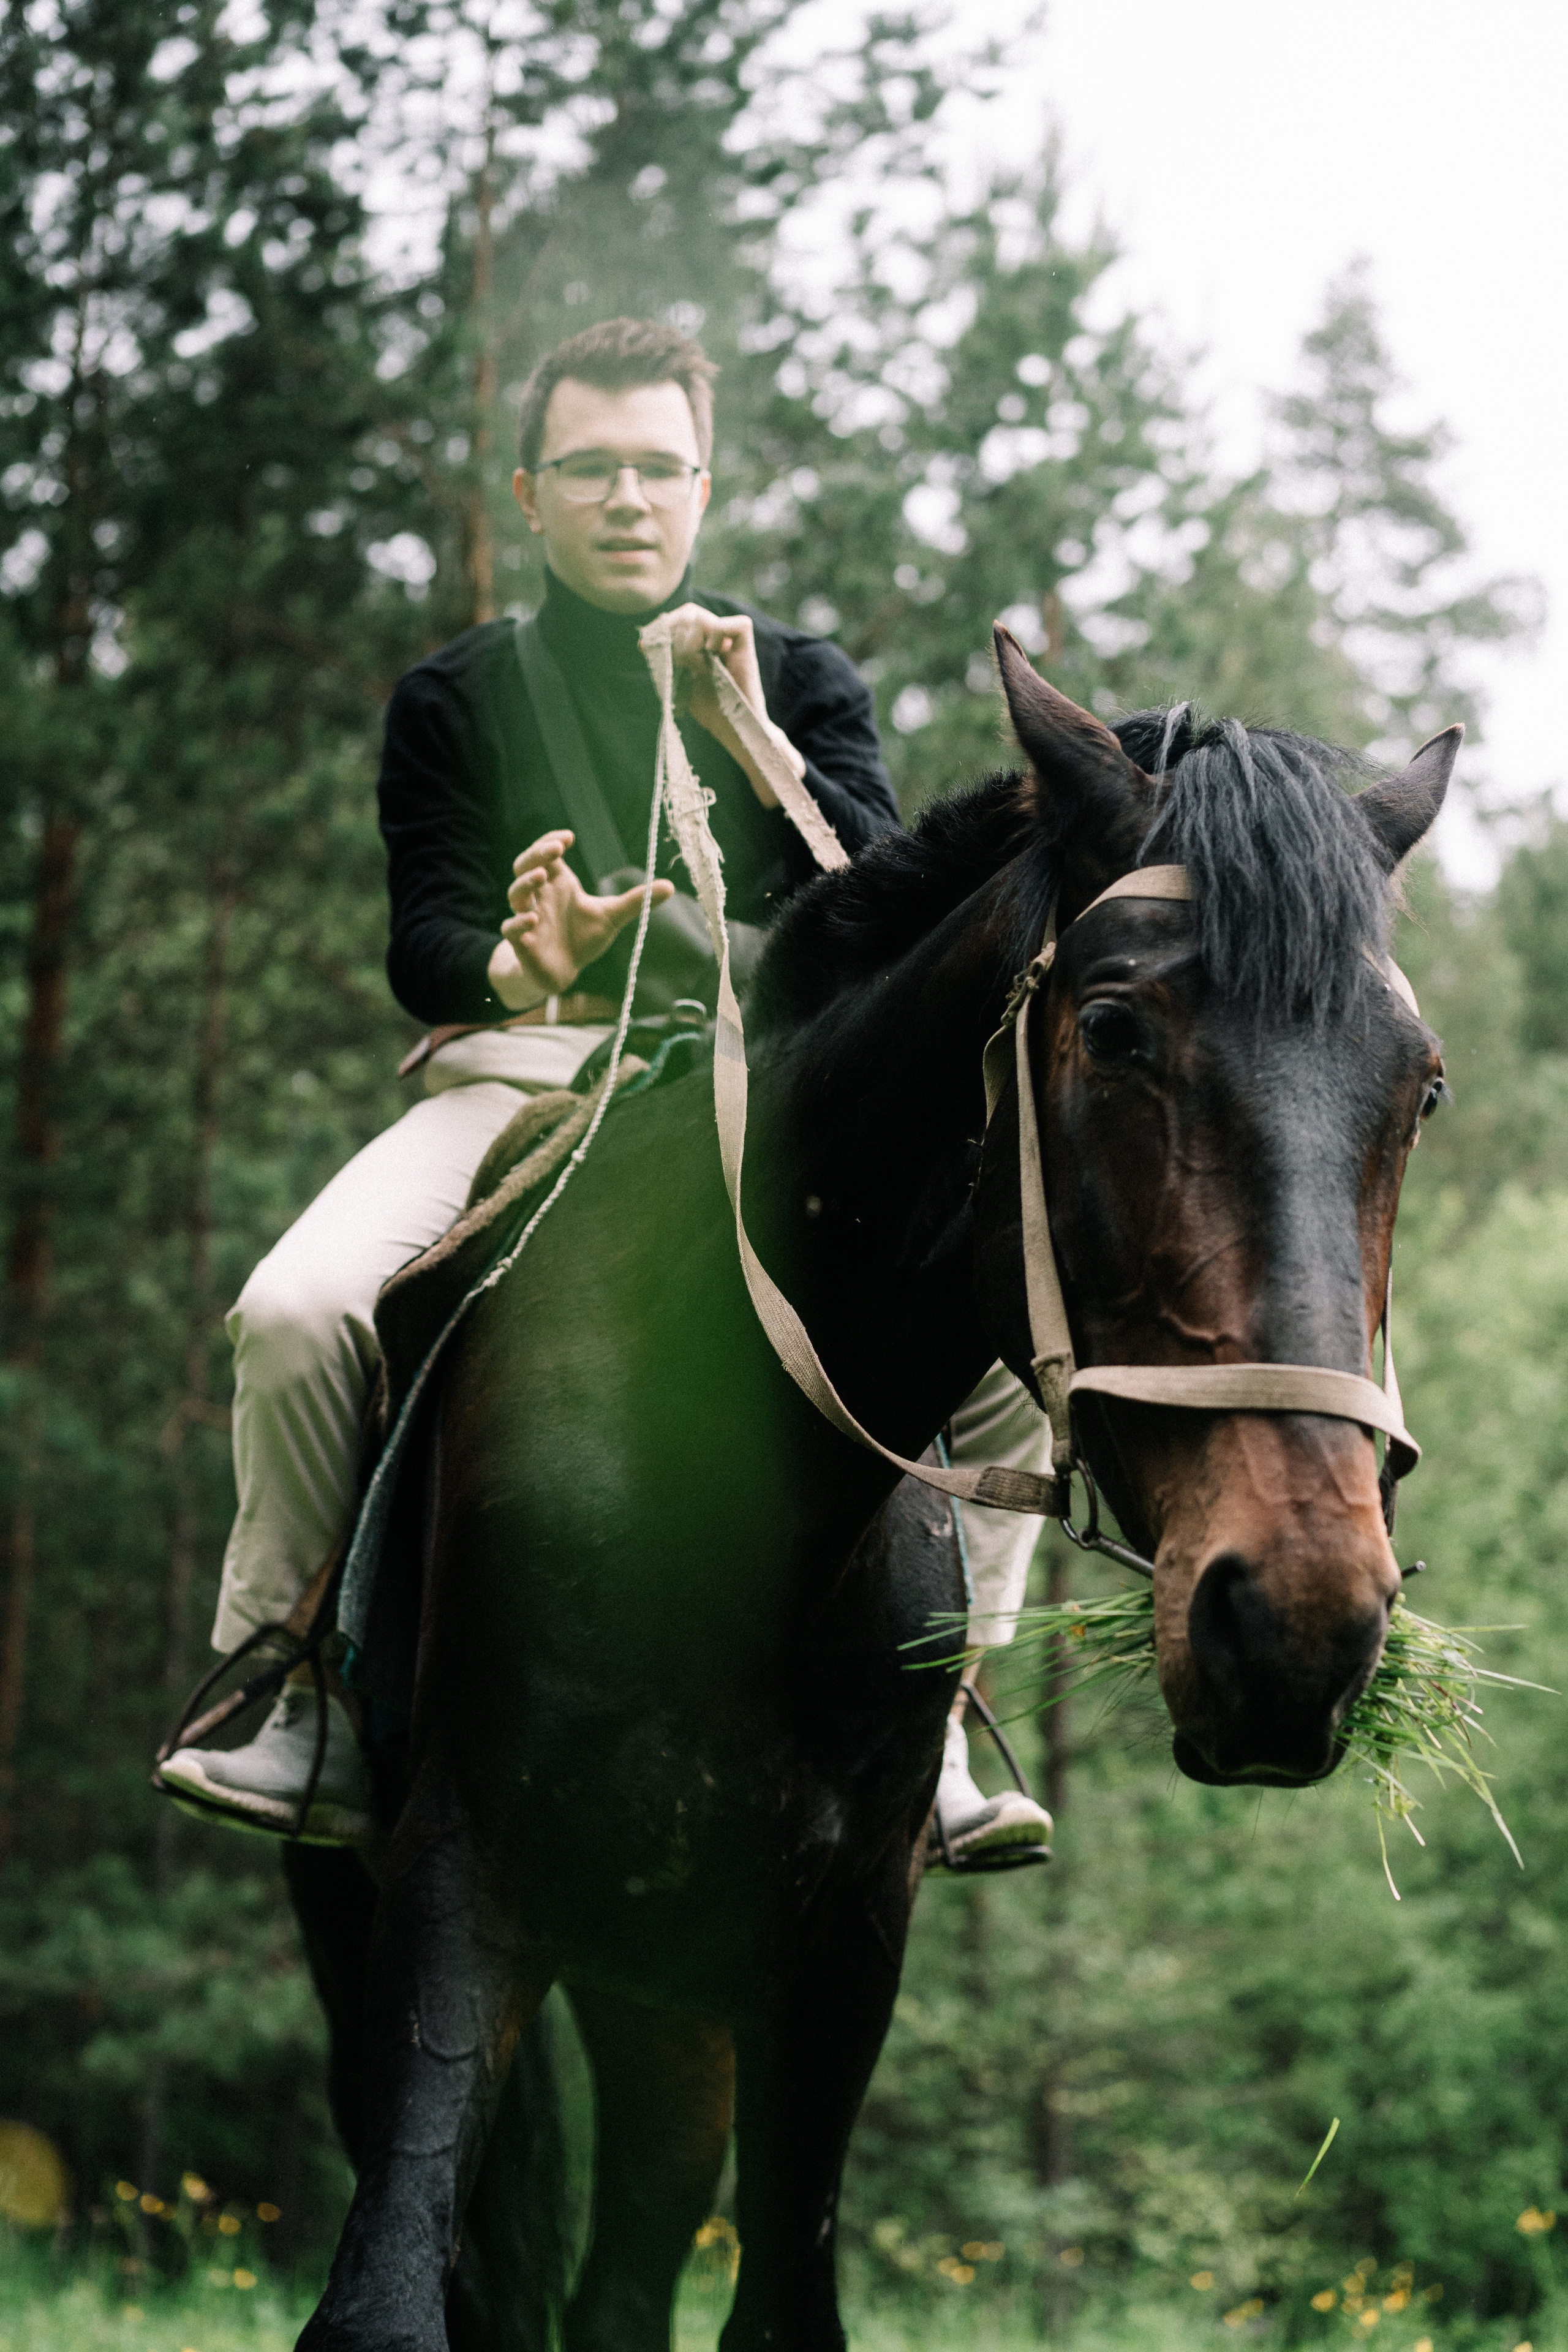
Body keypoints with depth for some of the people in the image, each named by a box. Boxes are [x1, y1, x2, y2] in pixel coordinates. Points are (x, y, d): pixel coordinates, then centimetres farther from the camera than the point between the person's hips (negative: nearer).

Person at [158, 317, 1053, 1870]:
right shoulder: (454, 702, 13)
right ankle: (305, 1704, -11)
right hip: (517, 1067, 0)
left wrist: (756, 740, -15)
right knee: (292, 1316, -29)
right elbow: (420, 948, 0)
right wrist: (523, 966, -25)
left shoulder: (804, 681, 15)